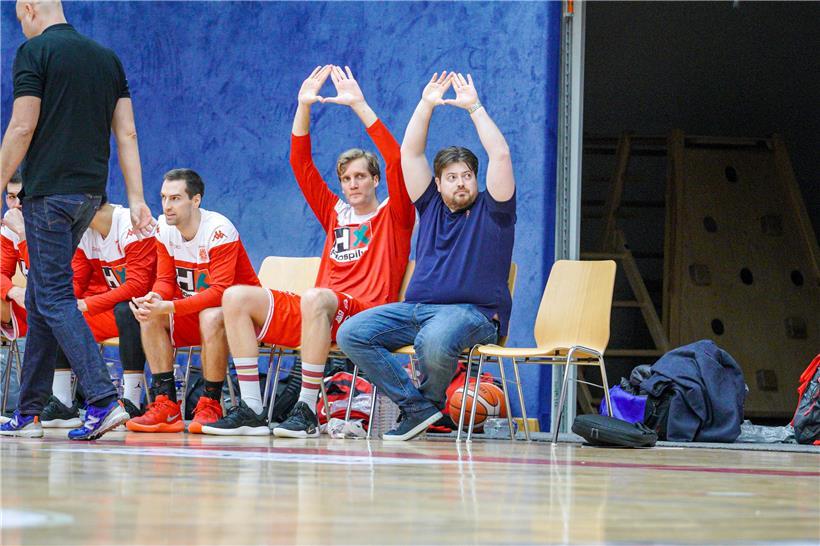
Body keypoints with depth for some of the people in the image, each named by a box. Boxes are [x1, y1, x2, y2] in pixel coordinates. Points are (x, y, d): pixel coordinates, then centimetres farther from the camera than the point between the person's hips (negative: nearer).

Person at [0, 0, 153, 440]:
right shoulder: (107, 58, 14)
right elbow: (126, 133, 9)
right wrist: (136, 198, 7)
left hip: (49, 190, -7)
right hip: (91, 191, 7)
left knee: (54, 298, -7)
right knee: (40, 296, 14)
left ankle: (103, 400, -21)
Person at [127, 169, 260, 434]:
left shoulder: (219, 230, -24)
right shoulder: (164, 228, -3)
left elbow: (219, 292, -30)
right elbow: (165, 280, 0)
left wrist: (169, 307, -39)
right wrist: (155, 298, -26)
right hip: (193, 307, 6)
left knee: (212, 317, -38)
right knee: (149, 316, -18)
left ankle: (211, 405, -25)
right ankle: (166, 405, -19)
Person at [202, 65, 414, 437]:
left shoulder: (393, 217, 9)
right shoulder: (335, 214, 24)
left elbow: (396, 161, -6)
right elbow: (301, 164, 20)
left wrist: (359, 105, -9)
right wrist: (304, 106, 9)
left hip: (368, 316, -6)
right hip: (319, 315, 6)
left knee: (316, 299, -39)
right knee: (237, 297, -9)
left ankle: (306, 410, -37)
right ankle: (251, 409, -20)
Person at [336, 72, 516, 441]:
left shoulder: (491, 211, 9)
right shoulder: (431, 206, 21)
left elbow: (500, 155, -3)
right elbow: (410, 153, 18)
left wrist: (474, 107, 1)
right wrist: (426, 105, 11)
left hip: (472, 311, -6)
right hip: (415, 308, 6)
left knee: (434, 341, -40)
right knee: (351, 334, -17)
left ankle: (431, 399, -6)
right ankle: (416, 406, -20)